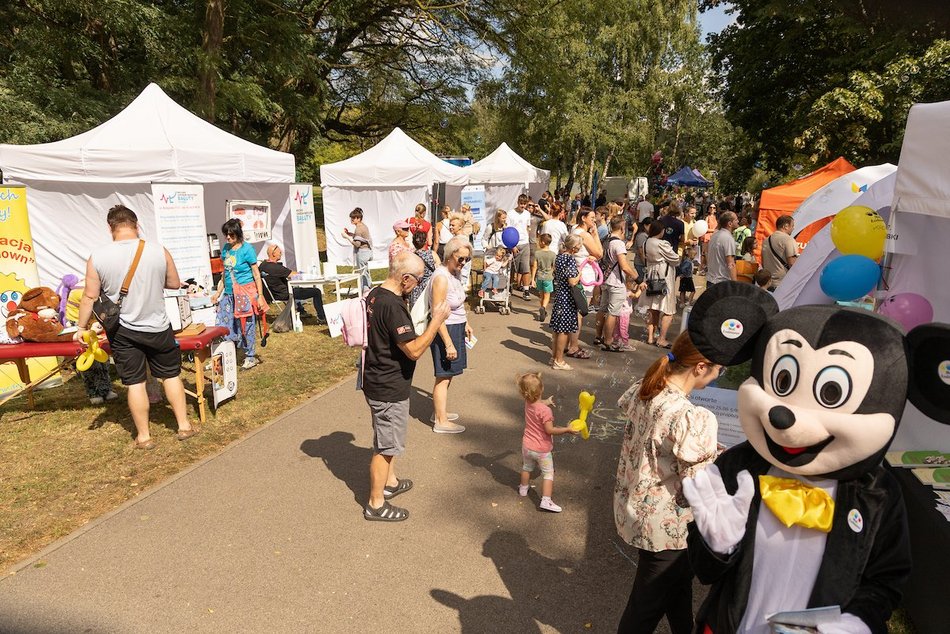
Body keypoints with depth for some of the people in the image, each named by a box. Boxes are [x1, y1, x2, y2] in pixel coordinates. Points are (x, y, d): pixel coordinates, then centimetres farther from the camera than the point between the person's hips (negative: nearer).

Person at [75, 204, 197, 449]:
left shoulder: (98, 257, -9)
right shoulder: (159, 251, -10)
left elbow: (89, 296, -2)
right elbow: (175, 284, 3)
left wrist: (81, 327, 10)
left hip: (122, 330, 0)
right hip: (158, 328, 0)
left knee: (135, 383, 9)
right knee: (171, 375, 14)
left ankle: (144, 436, 19)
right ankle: (184, 425, 22)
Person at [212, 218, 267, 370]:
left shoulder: (247, 249, -8)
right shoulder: (225, 248, 10)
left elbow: (256, 274, -7)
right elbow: (225, 273, 19)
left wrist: (260, 296, -11)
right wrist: (218, 292, 17)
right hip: (229, 293, 6)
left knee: (246, 325, 2)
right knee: (222, 324, 4)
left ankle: (250, 357, 17)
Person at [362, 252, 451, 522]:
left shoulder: (375, 294, 3)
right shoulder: (393, 306, -28)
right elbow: (415, 350, -27)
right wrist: (437, 320, -21)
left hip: (377, 380, 10)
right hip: (389, 388, -10)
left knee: (388, 438, 26)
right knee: (386, 446, 6)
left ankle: (390, 482, 44)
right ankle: (376, 504, 21)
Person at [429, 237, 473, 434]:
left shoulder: (456, 272, 5)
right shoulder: (441, 278, -23)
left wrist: (465, 323, 25)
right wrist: (448, 344, -25)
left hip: (456, 328, 9)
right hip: (445, 331, -9)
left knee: (447, 374, 18)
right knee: (444, 377, 1)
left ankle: (438, 412, 33)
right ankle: (440, 422, 13)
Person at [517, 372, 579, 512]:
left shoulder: (528, 404, -8)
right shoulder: (545, 410, -30)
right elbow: (550, 430, -28)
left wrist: (547, 401, 33)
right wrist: (567, 430, -23)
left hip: (527, 445, 6)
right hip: (542, 449, -6)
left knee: (527, 468, 29)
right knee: (548, 474, 8)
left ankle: (523, 489, 49)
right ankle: (546, 501, 3)